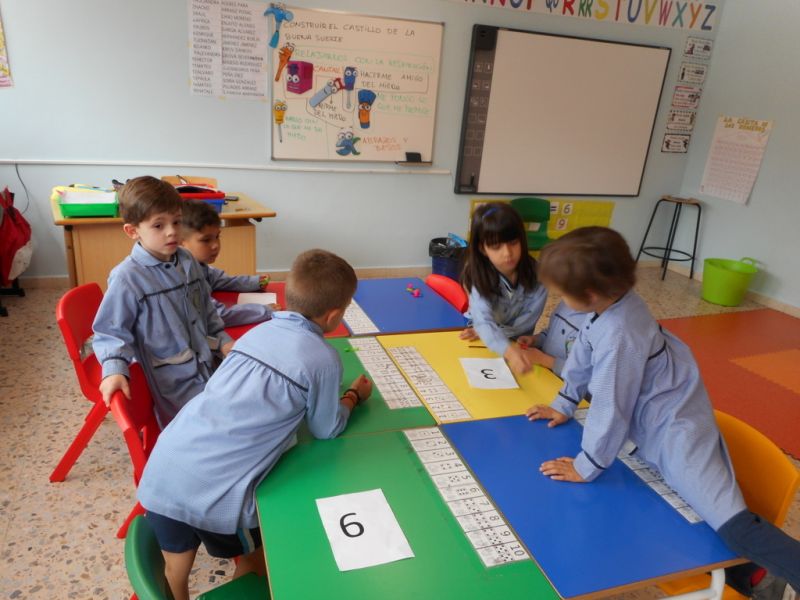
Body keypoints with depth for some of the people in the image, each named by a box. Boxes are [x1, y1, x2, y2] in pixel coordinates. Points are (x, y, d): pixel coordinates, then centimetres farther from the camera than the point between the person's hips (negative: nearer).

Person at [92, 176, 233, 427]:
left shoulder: (188, 262, 2)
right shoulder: (127, 278, -17)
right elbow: (110, 332, -10)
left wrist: (223, 341, 10)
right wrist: (114, 370, -24)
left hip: (208, 365, 6)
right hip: (173, 383, -6)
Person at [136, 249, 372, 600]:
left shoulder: (258, 331, 10)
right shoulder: (323, 360, -8)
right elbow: (327, 430, 6)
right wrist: (354, 395, 23)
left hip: (162, 470, 6)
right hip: (213, 490, -5)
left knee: (177, 566, 31)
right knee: (253, 557, 27)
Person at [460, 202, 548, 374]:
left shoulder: (536, 273, -18)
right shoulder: (479, 277, -22)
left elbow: (527, 321, -11)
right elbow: (483, 322, -35)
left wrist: (491, 332, -19)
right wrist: (509, 351, -52)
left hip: (519, 343, 0)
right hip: (483, 343, 0)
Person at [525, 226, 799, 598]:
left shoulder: (619, 335, -32)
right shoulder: (611, 304, -5)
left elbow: (610, 406, -25)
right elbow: (583, 358, 11)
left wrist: (586, 467, -13)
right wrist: (564, 405, 20)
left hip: (676, 430, -9)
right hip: (651, 425, 10)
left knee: (735, 528, -17)